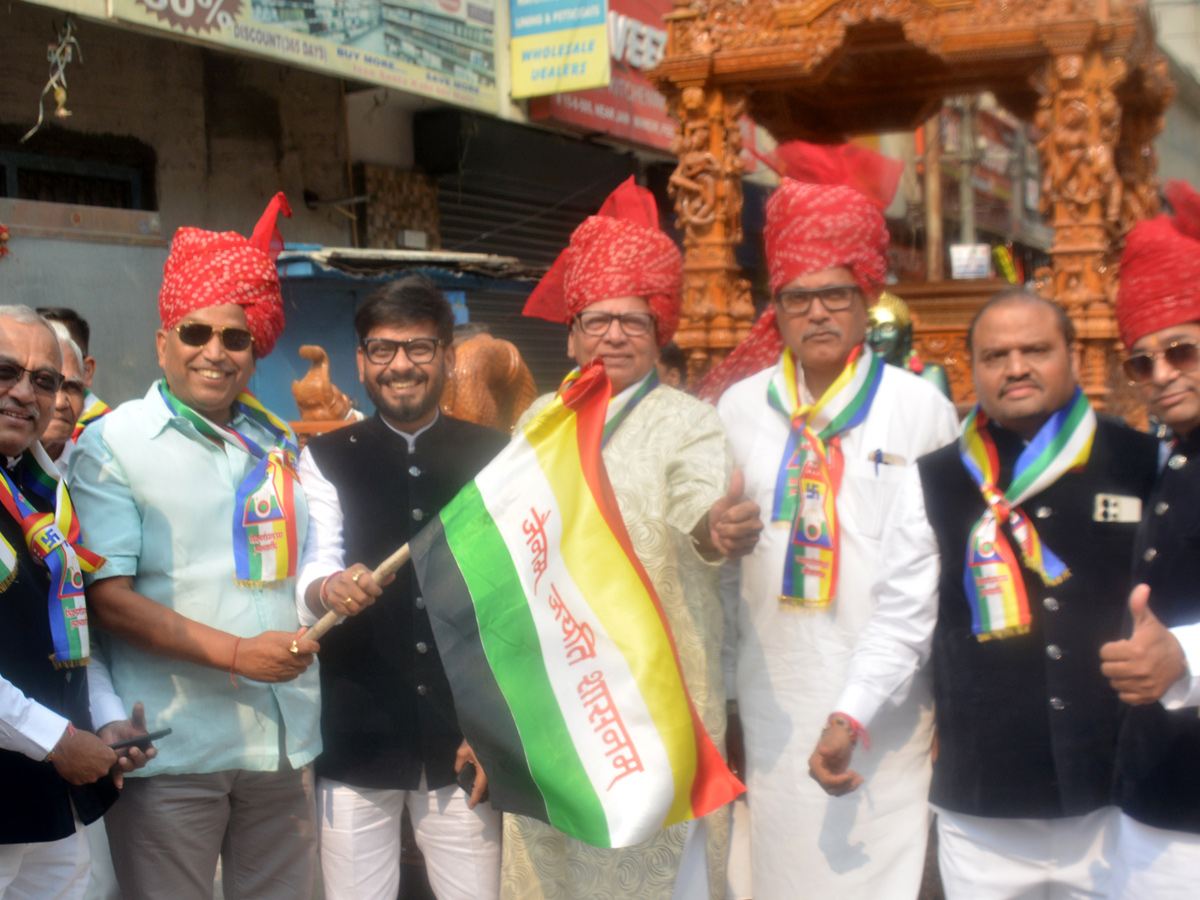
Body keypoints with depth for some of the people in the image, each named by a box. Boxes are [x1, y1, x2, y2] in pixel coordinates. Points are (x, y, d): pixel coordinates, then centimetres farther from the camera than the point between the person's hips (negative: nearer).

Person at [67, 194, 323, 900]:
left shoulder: (280, 444, 14)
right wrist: (234, 651, -17)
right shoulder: (112, 443, -2)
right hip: (173, 749, -5)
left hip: (286, 738, 5)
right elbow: (110, 598, -10)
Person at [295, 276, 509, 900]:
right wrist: (329, 591, -28)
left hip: (464, 740, 1)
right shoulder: (327, 460, 5)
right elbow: (310, 574, -4)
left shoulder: (493, 458, 5)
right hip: (356, 739, 0)